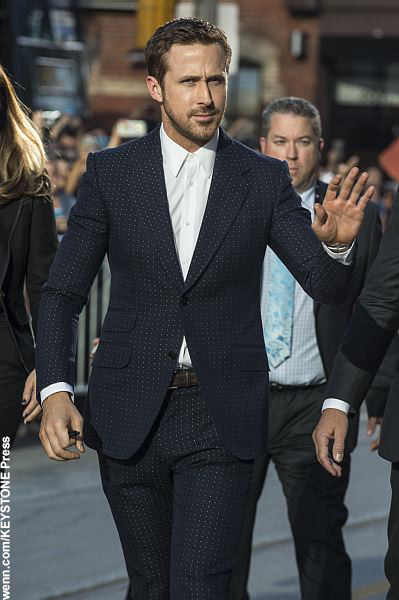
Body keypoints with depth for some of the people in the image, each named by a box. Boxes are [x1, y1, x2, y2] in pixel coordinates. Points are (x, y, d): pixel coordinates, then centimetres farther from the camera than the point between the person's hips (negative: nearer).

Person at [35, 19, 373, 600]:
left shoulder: (265, 179, 1)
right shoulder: (109, 173, 1)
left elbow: (328, 286, -2)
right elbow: (62, 292, 2)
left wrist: (338, 244, -26)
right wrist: (55, 390, -13)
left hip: (222, 419, -1)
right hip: (130, 416, 1)